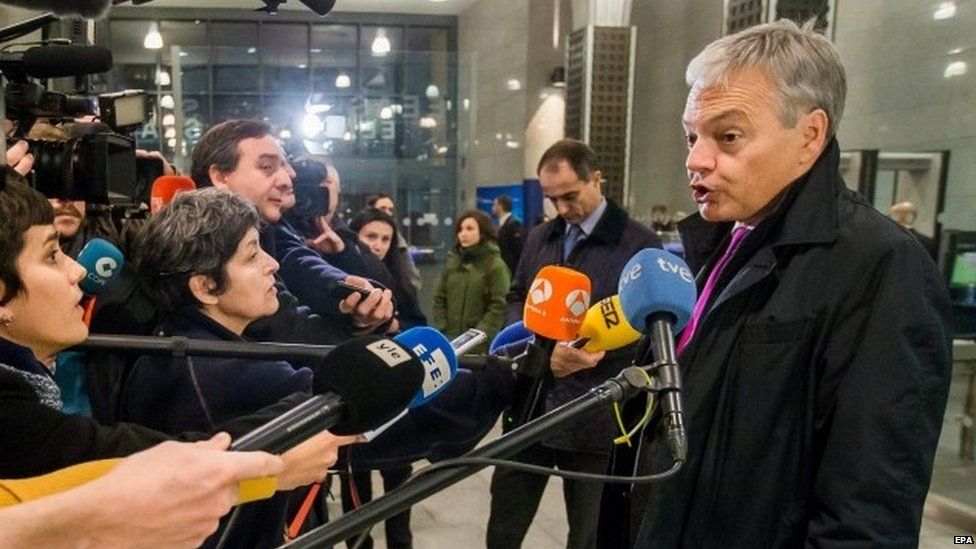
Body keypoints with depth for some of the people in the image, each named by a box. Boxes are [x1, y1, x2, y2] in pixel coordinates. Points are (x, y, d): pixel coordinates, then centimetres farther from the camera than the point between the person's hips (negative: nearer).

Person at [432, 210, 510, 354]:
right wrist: (441, 333, 2)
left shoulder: (496, 265, -3)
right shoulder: (452, 261, 12)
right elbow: (439, 300, 14)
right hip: (450, 342, 5)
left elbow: (499, 307, -9)